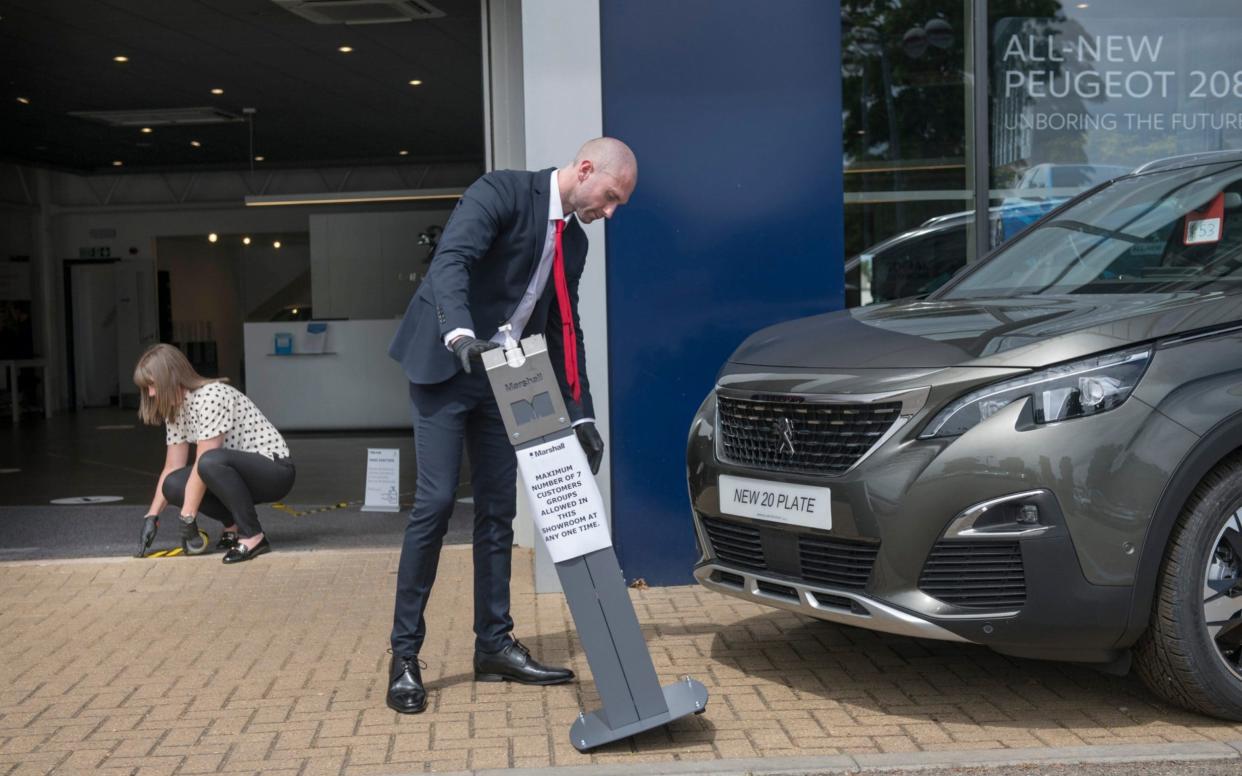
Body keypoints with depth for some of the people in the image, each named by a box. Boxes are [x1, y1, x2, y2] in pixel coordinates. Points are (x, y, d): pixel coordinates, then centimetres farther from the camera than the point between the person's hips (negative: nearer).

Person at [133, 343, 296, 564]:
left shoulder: (212, 396, -22)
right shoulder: (175, 410, 6)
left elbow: (203, 463, -25)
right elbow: (172, 468, 7)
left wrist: (188, 518, -23)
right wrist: (152, 517, 0)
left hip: (275, 470, -8)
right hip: (238, 471, 8)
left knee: (211, 462, -36)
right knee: (173, 485, -14)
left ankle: (253, 536, -23)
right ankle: (234, 525, 7)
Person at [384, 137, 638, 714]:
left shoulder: (573, 242, 10)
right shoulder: (502, 192, -12)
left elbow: (564, 331, 13)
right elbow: (450, 260, -28)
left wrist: (580, 414, 6)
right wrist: (461, 335, -45)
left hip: (503, 377, 7)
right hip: (445, 366, -7)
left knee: (497, 510, 7)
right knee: (436, 502, -10)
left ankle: (494, 645, 16)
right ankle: (405, 655, -2)